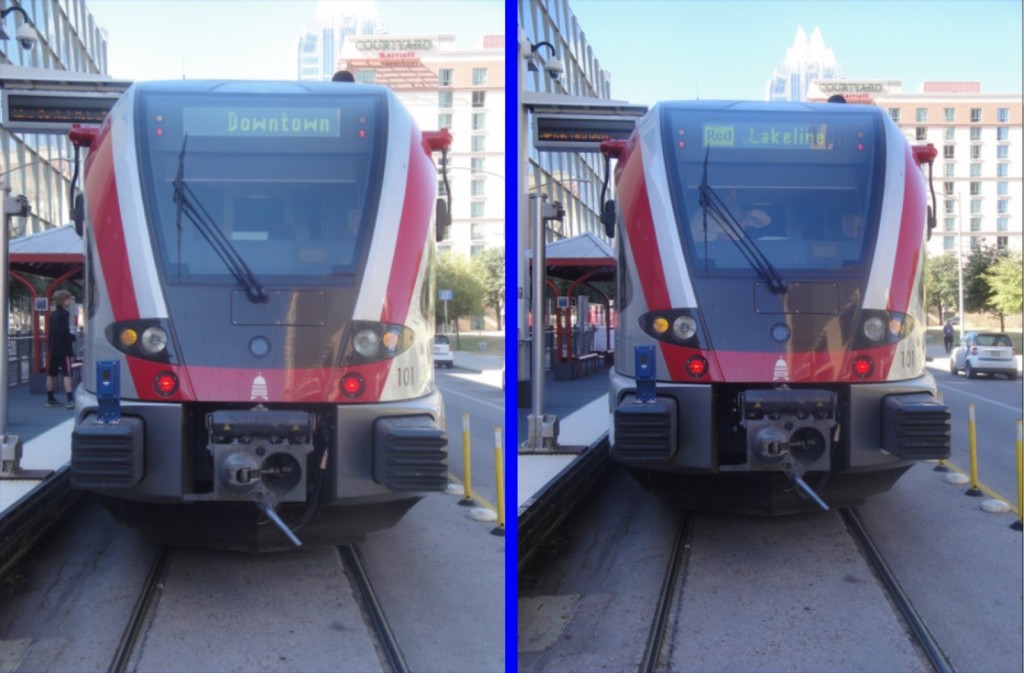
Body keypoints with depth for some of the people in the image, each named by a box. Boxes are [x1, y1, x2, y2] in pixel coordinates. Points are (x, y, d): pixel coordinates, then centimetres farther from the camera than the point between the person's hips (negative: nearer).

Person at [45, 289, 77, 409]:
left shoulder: (53, 315, 14)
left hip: (54, 348, 9)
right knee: (67, 374, -13)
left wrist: (51, 344, 21)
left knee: (51, 374, 13)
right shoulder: (63, 314, -14)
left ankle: (50, 399, 20)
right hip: (63, 349, -9)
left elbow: (49, 333, 17)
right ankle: (70, 400, -20)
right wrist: (74, 337, -7)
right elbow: (64, 334, -21)